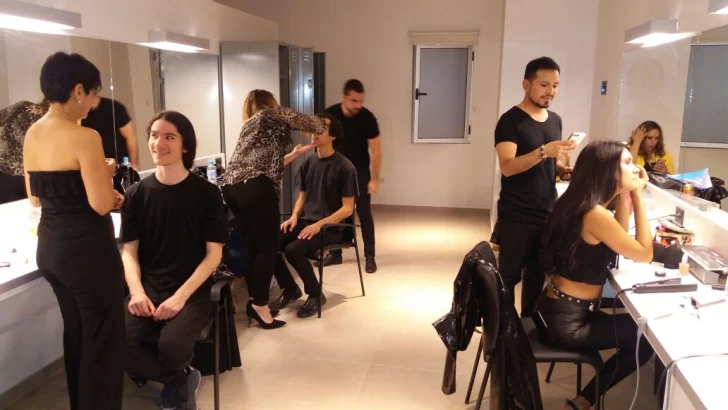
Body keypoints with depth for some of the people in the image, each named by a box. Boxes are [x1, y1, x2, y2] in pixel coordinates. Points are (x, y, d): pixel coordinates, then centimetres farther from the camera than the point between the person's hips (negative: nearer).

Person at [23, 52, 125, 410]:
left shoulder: (32, 135, 6)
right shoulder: (84, 137, -19)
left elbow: (35, 196, 15)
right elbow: (102, 205, -20)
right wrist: (105, 175, -2)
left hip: (49, 247, 9)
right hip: (87, 250, -9)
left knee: (75, 334, 23)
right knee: (102, 340, 5)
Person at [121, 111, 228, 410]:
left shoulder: (207, 193, -3)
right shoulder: (136, 194, 5)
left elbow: (214, 254, -4)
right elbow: (129, 250, 6)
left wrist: (181, 296, -16)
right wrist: (137, 291, -13)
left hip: (193, 291, -3)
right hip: (148, 290, 3)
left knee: (171, 346, -30)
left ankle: (175, 385, 10)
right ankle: (182, 380, 7)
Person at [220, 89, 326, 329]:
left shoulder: (249, 125, 32)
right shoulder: (273, 113, 12)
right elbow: (310, 123, 11)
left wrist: (295, 153, 39)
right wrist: (324, 125, 34)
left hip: (231, 188, 8)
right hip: (255, 189, -8)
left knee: (250, 247, 15)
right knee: (267, 249, -2)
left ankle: (254, 301, 22)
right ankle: (260, 307, 0)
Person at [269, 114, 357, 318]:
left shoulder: (344, 167, -10)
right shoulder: (308, 162, 9)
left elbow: (347, 208, -12)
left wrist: (319, 225, -22)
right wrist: (294, 216, -2)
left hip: (331, 227, -6)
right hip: (305, 221, 6)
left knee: (292, 250, -29)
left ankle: (316, 294, -3)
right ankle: (290, 289, 7)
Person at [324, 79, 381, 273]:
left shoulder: (367, 118, -18)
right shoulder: (330, 114, -11)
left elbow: (376, 151, -14)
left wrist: (374, 179, -15)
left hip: (360, 171, -2)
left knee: (364, 213, -1)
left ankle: (369, 256, 8)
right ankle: (335, 253, 20)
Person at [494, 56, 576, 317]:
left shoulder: (555, 120, 10)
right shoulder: (511, 121, -11)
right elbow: (508, 167, -22)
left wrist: (568, 169, 0)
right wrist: (543, 151, -33)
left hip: (547, 214, 7)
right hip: (516, 217, -6)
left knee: (538, 275, 16)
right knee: (509, 276, 5)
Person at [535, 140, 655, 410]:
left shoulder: (579, 203, 6)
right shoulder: (595, 213, -23)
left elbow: (619, 241, 17)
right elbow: (644, 254, -11)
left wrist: (624, 196, 7)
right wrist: (637, 195, -8)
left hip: (557, 310, 9)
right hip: (565, 322, -9)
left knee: (637, 330, 21)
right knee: (647, 338, 5)